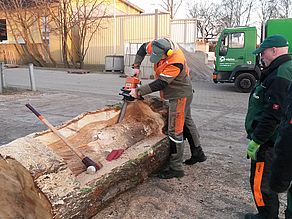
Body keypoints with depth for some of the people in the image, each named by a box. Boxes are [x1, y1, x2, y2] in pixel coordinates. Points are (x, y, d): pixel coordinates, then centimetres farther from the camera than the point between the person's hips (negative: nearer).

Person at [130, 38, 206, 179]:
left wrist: (138, 92, -27)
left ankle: (175, 168, 3)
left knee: (175, 130, -7)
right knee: (186, 122, 21)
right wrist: (136, 66, 2)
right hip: (180, 94, 10)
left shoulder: (176, 62, -34)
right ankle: (198, 154, 39)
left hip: (180, 96, -10)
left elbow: (160, 84, -32)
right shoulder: (156, 47, -10)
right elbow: (143, 48, 10)